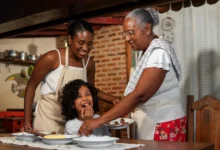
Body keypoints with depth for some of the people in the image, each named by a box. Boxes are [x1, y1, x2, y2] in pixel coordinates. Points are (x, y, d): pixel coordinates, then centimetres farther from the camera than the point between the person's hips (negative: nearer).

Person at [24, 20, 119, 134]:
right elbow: (31, 86, -7)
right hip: (48, 117, -4)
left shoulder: (89, 63, -3)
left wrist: (113, 99, -2)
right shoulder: (52, 58, -16)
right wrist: (27, 121, -10)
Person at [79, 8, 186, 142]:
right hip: (151, 123, 8)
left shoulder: (159, 51, -18)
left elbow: (139, 95, -27)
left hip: (164, 125, -8)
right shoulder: (149, 52, 10)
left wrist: (100, 120, -29)